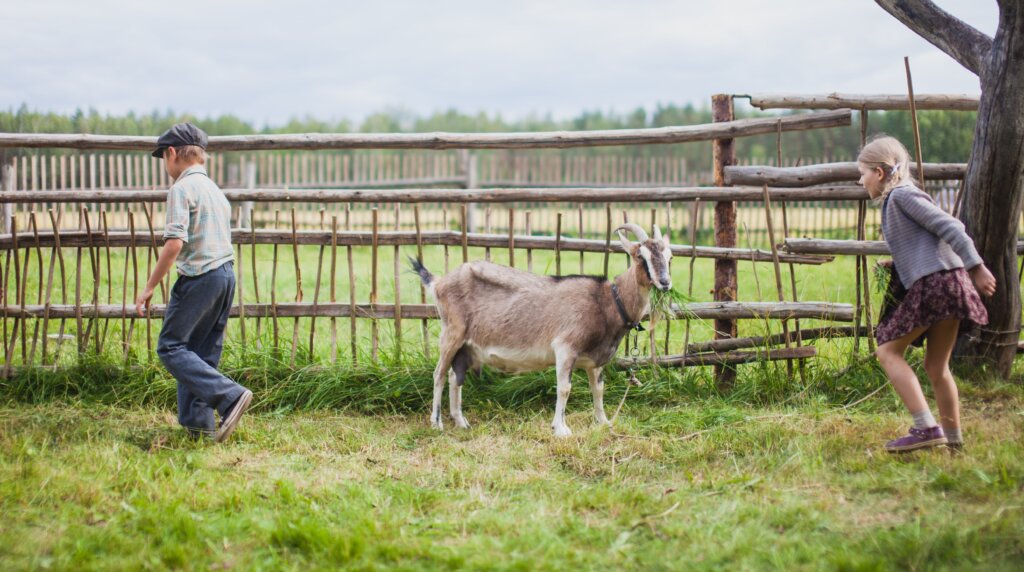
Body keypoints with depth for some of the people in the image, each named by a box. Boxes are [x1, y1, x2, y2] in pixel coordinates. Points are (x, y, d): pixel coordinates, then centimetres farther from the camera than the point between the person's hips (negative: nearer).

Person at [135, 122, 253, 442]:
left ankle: (230, 396, -17)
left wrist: (149, 289, -14)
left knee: (171, 347, -4)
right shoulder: (214, 189, 19)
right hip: (227, 274, 9)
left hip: (199, 277, -9)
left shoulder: (182, 188, -9)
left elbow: (175, 243, -18)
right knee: (203, 354, 12)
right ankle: (198, 423, 9)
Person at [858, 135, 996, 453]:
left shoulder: (902, 194, -5)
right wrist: (894, 267, 16)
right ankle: (953, 439, 21)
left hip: (934, 282, -10)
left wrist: (976, 268, -15)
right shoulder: (895, 200, 22)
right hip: (948, 284, 10)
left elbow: (950, 227, -11)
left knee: (888, 351, -5)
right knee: (936, 366, 15)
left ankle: (926, 428, -15)